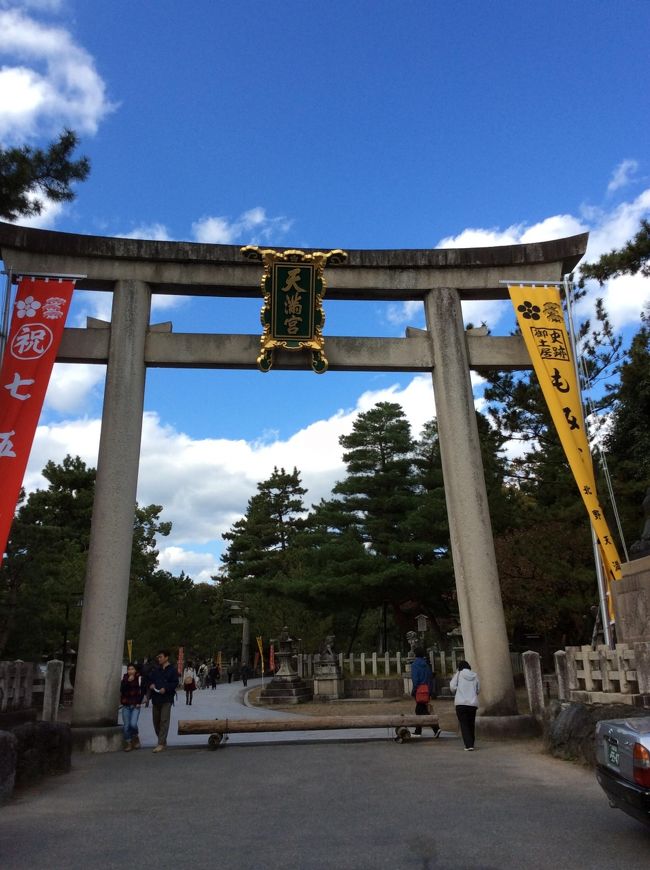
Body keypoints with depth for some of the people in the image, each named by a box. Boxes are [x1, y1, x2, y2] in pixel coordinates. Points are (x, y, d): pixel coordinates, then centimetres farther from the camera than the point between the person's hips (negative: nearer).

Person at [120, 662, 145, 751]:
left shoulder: (139, 678, -3)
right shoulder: (125, 679, 4)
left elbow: (143, 690, 0)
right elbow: (122, 690, -11)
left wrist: (139, 702, -4)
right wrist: (128, 681, -22)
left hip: (135, 705, -2)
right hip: (126, 706, 3)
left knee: (133, 724, -15)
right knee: (126, 725, 1)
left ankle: (135, 737, 13)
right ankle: (128, 743, 17)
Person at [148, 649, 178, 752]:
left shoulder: (172, 670, -3)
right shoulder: (156, 670, 14)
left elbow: (175, 682, -6)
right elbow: (151, 680, 21)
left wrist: (165, 688, -18)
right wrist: (151, 684, -1)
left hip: (166, 698, -6)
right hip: (155, 698, 6)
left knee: (164, 720, -10)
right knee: (156, 721, 10)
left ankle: (161, 744, -10)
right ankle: (163, 742, 24)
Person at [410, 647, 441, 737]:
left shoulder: (415, 664, -8)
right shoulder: (427, 664, 13)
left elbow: (415, 678, -15)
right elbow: (431, 678, 13)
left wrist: (414, 690, -12)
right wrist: (432, 691, 16)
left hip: (420, 689, -7)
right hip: (427, 689, 7)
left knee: (423, 711, -6)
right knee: (419, 710, 16)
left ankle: (435, 728, -18)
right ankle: (417, 731, 19)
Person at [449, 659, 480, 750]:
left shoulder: (458, 674, -2)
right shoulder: (475, 676, 7)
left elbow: (452, 687, -5)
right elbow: (478, 690, 11)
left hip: (461, 703, -3)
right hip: (473, 703, 3)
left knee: (464, 725, -1)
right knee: (471, 724, 15)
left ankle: (469, 745, -11)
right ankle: (471, 744, 20)